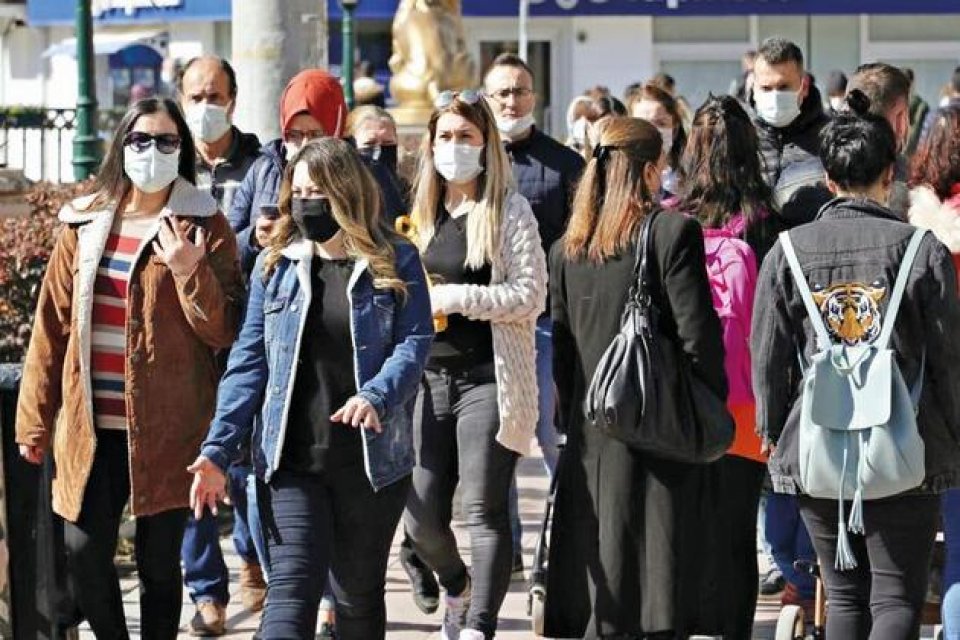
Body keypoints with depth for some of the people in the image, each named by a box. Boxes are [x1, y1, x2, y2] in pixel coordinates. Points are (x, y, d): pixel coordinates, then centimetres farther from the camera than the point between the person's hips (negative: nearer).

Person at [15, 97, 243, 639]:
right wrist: (36, 420, 11)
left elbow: (225, 332, -4)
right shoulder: (85, 223, 9)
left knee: (159, 560, 3)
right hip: (91, 427, 3)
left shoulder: (204, 227, 0)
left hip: (166, 429, -2)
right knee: (84, 553, -3)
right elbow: (53, 325, 11)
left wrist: (189, 273, -20)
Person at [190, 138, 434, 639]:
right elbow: (249, 360, 4)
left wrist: (376, 396, -27)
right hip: (291, 461, 1)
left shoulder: (395, 263, 2)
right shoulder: (275, 265, 6)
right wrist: (218, 450, -5)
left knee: (360, 597, 11)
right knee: (291, 587, -14)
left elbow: (415, 340, -7)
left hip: (371, 460, 0)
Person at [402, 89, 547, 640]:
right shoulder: (422, 212, 15)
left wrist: (455, 297, -13)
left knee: (485, 513, -5)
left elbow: (530, 296, -9)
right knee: (422, 519, 5)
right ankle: (458, 589, 34)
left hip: (488, 380, -5)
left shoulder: (510, 211, -2)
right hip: (429, 381, 5)